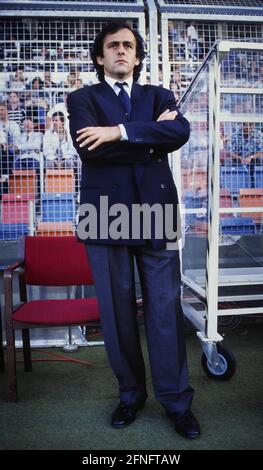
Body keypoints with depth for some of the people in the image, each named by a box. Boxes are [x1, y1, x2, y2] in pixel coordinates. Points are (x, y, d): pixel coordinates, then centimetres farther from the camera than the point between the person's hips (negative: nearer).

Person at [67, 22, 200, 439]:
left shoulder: (159, 95, 15)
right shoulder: (82, 99, 10)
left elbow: (180, 132, -8)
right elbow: (89, 150, -11)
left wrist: (120, 131, -15)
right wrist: (151, 138, -6)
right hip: (106, 215, 0)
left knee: (165, 309, 3)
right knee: (117, 311, 7)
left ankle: (177, 401, 18)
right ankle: (131, 394, 26)